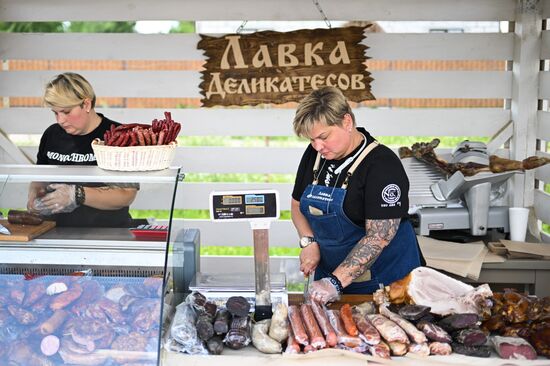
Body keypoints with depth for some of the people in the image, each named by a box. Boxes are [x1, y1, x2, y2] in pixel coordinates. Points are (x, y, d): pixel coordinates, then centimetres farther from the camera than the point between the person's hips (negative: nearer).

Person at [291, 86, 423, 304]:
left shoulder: (382, 164, -19)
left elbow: (379, 236, -25)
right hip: (330, 273, 6)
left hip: (383, 278, -6)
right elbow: (297, 205, 13)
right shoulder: (314, 155, 1)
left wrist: (336, 281, -29)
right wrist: (309, 242, -5)